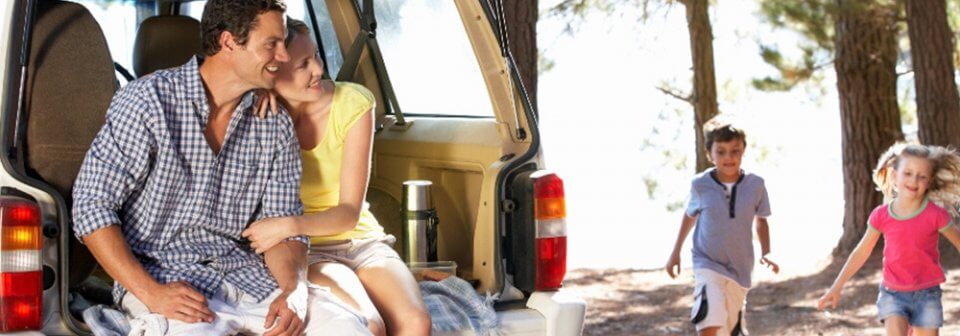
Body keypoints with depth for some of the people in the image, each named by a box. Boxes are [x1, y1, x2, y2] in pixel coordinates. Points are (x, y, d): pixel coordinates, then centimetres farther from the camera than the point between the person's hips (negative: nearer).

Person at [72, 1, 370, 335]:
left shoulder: (275, 124, 7)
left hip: (244, 274, 5)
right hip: (162, 274, -5)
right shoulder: (147, 101, -8)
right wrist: (151, 293, -19)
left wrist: (292, 291, -11)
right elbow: (92, 205, -9)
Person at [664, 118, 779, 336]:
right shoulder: (700, 185, -10)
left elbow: (761, 220, 11)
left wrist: (765, 253, -3)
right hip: (707, 265, -3)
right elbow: (690, 215, 11)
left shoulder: (755, 185, -7)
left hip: (740, 269, 3)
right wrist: (676, 252, 14)